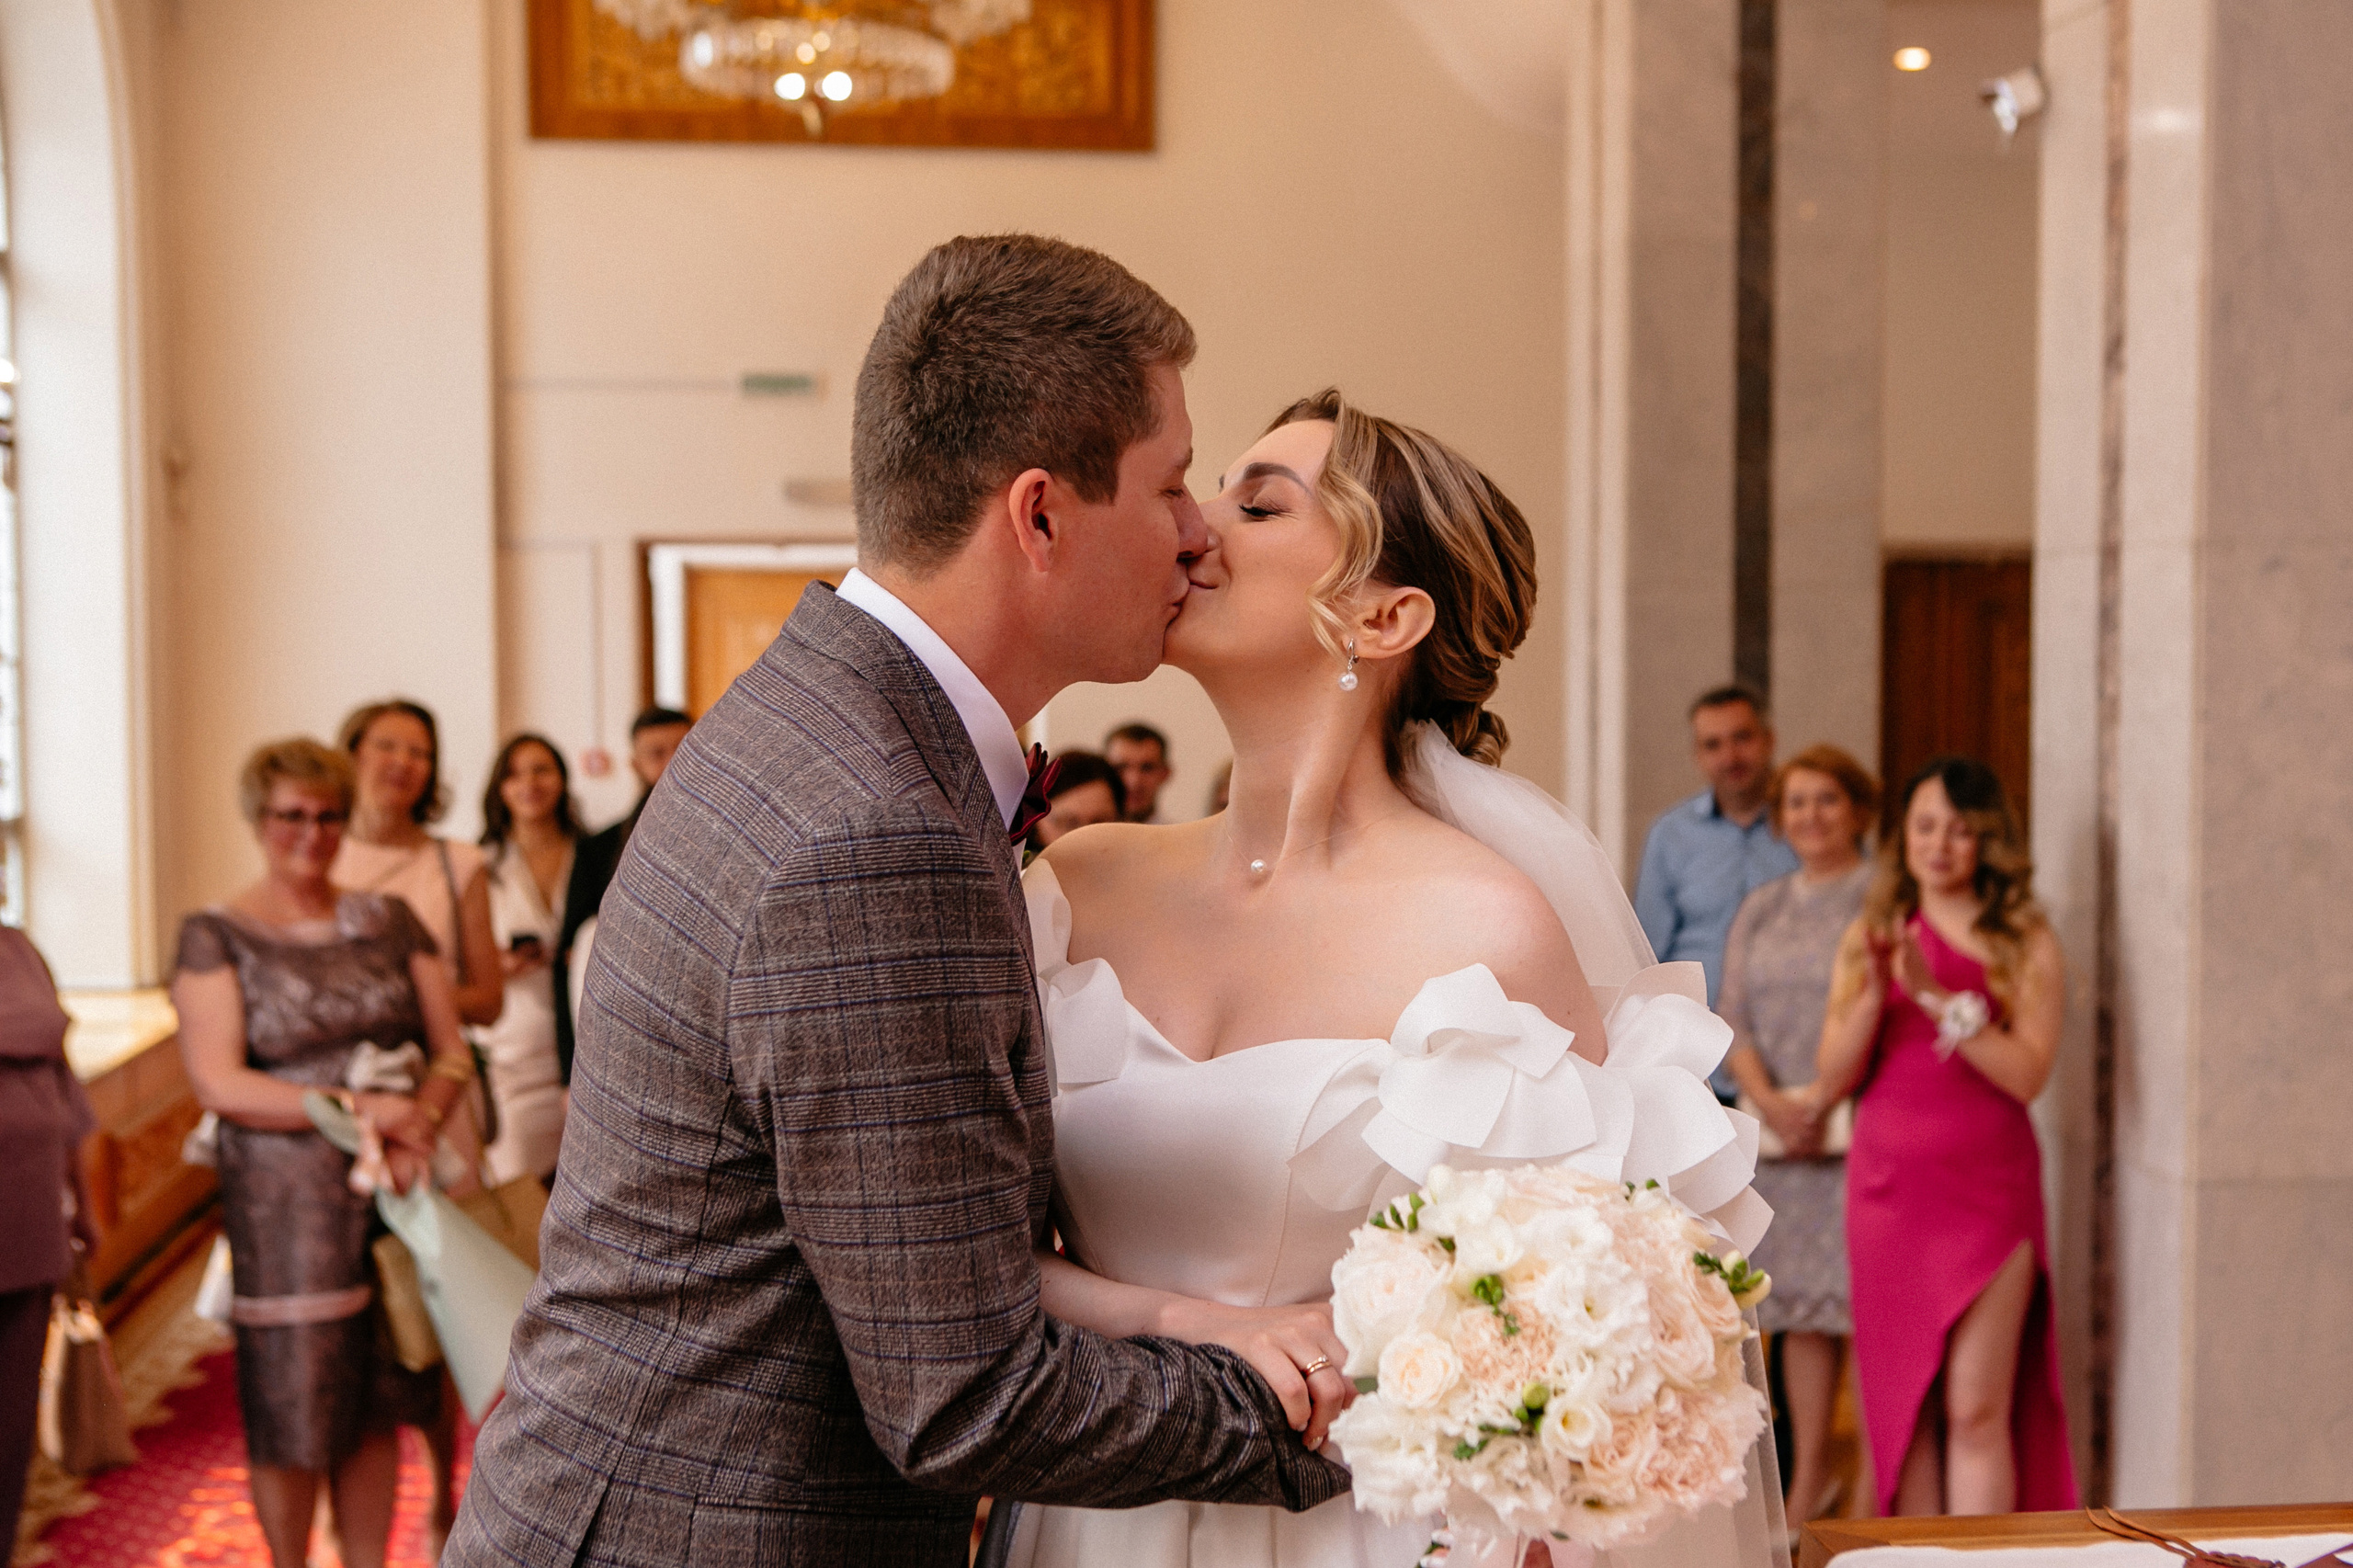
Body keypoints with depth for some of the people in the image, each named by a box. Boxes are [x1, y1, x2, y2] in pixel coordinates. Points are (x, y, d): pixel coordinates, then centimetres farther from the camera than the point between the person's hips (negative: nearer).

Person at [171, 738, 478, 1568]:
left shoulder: (390, 920, 10)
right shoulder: (215, 935, 0)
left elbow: (452, 1049, 7)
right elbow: (217, 1083, -9)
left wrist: (419, 1123, -14)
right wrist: (354, 1108, -17)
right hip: (283, 1206, -3)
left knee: (377, 1405, 9)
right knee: (292, 1408, 2)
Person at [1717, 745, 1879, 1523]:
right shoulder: (1759, 911, 15)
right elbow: (1732, 1016, 10)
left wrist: (1827, 1104, -14)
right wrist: (1769, 1101, -6)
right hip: (1779, 1134, 5)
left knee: (1863, 1297, -6)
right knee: (1799, 1302, 9)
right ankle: (1807, 1475, 19)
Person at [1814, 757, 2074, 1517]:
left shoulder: (2025, 942, 1)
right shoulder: (1869, 937, 9)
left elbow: (2027, 1073, -11)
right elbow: (1831, 1082, 4)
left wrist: (1937, 998, -19)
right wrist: (1874, 997, -12)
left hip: (1988, 1190, -3)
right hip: (1888, 1187, 3)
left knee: (1976, 1410, -8)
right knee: (1904, 1410, 7)